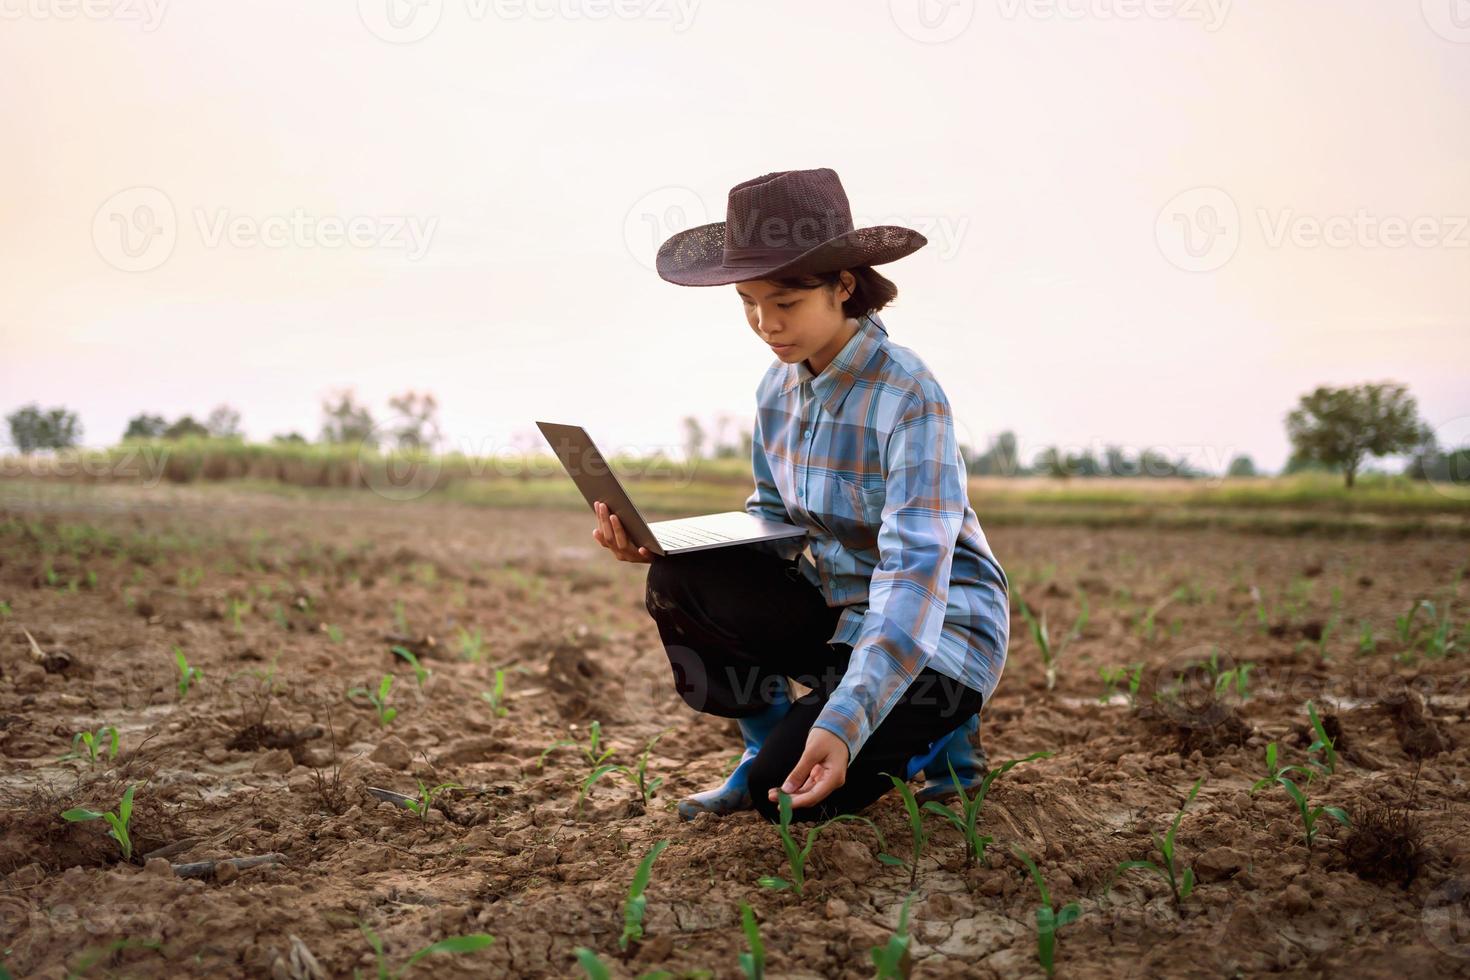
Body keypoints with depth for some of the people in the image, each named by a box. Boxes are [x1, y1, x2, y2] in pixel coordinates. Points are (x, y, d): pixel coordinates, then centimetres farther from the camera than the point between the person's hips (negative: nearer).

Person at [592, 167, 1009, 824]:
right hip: (836, 610, 6)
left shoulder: (909, 398, -25)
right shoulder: (779, 387, -2)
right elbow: (772, 524, 5)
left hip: (940, 630, -6)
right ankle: (767, 743, 4)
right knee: (682, 580, -18)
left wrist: (844, 721, -42)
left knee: (788, 792, -23)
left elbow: (915, 577, -32)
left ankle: (940, 737, 6)